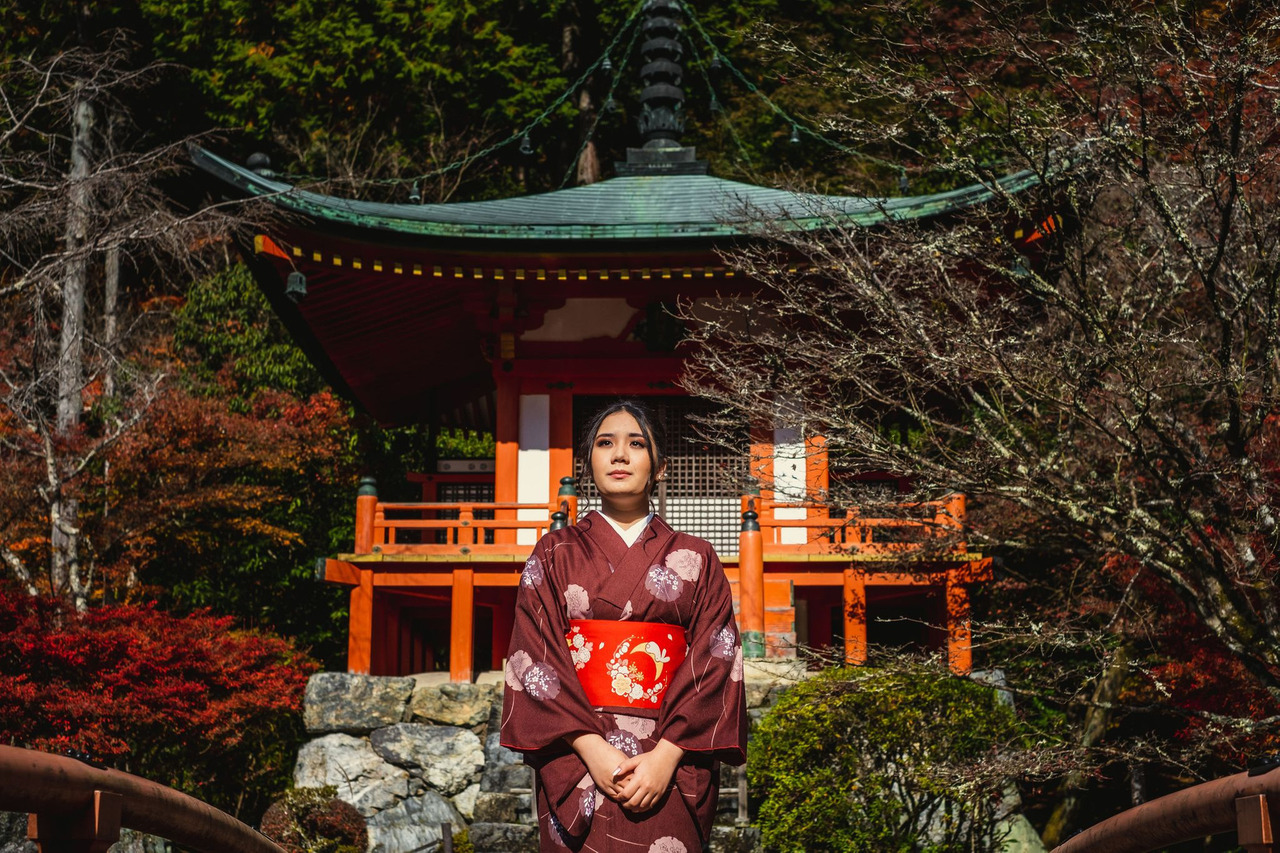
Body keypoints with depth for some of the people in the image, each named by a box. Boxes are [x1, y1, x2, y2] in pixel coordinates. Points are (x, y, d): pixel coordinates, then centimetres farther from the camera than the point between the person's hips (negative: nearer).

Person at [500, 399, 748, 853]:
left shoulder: (695, 559, 8)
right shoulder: (554, 553, 8)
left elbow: (714, 662, -1)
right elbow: (534, 658, -1)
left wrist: (667, 755, -14)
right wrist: (591, 747, -13)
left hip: (672, 761, 0)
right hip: (575, 760, 0)